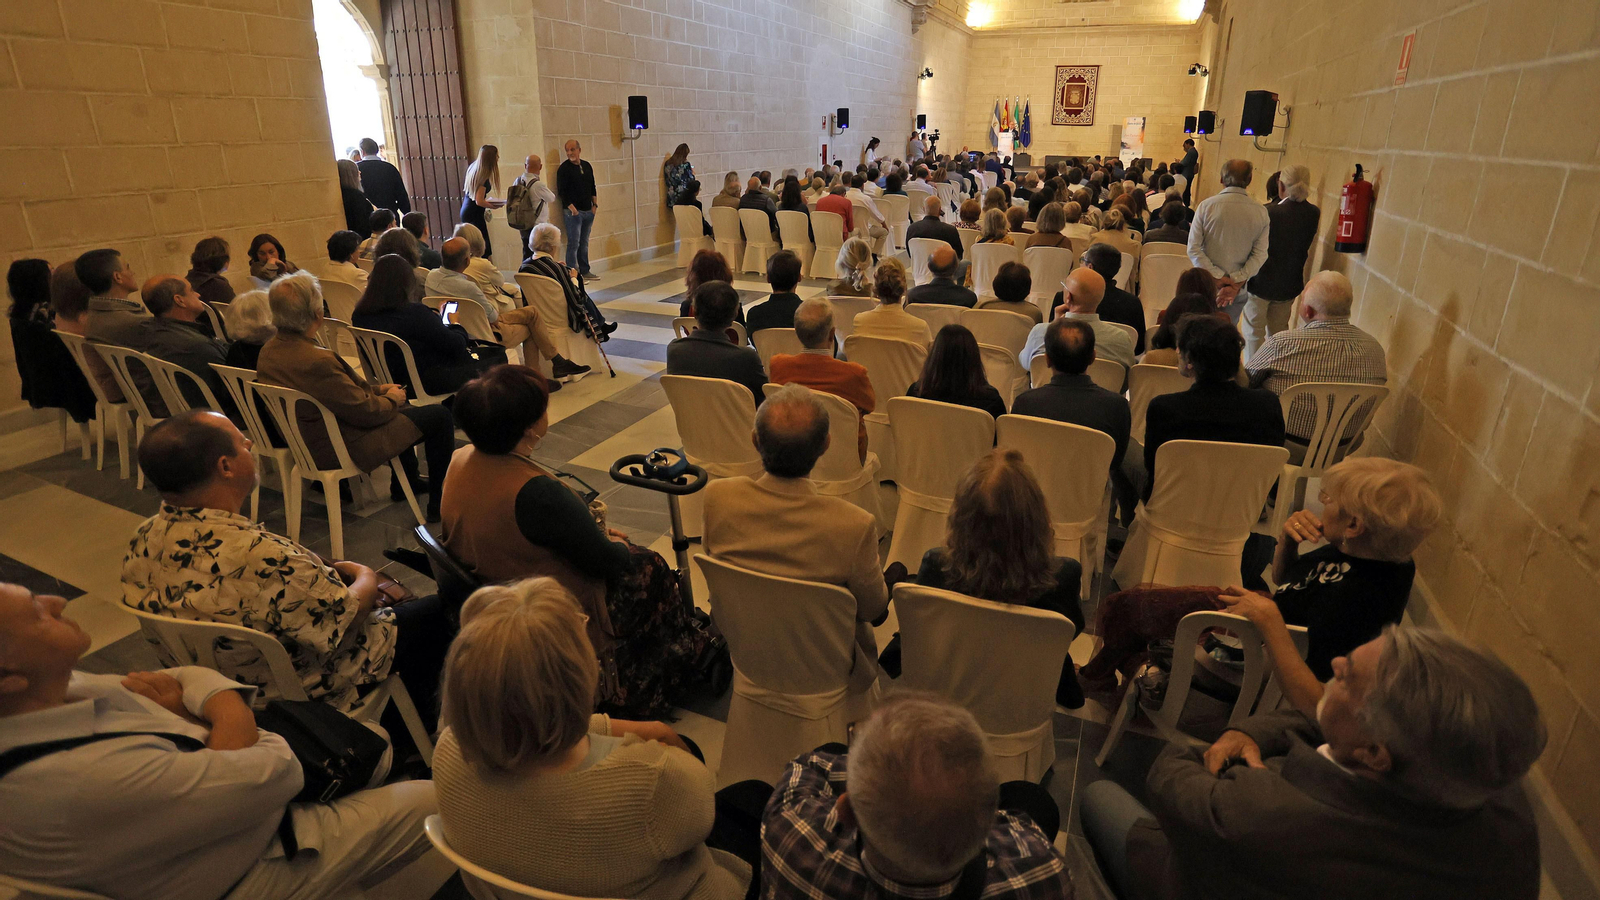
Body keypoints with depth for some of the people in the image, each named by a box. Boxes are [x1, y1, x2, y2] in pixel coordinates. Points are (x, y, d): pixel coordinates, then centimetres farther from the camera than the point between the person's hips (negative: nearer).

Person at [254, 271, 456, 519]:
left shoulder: (269, 350, -4)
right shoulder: (316, 361, -34)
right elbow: (366, 412, -24)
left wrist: (378, 389, 9)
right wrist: (392, 399, -5)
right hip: (343, 448, -10)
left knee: (400, 405, 30)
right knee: (440, 417, -2)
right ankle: (439, 503, 10)